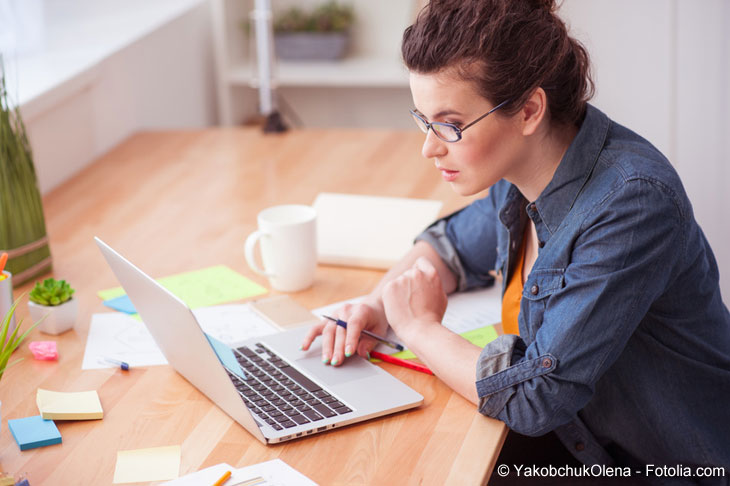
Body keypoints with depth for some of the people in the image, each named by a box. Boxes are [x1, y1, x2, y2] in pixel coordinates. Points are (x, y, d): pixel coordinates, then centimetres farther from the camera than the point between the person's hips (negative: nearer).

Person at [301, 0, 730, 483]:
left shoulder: (631, 205, -29)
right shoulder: (521, 178, -4)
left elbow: (530, 397, -30)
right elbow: (453, 245, 19)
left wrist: (419, 326, -14)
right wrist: (378, 304, -1)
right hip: (574, 442, 7)